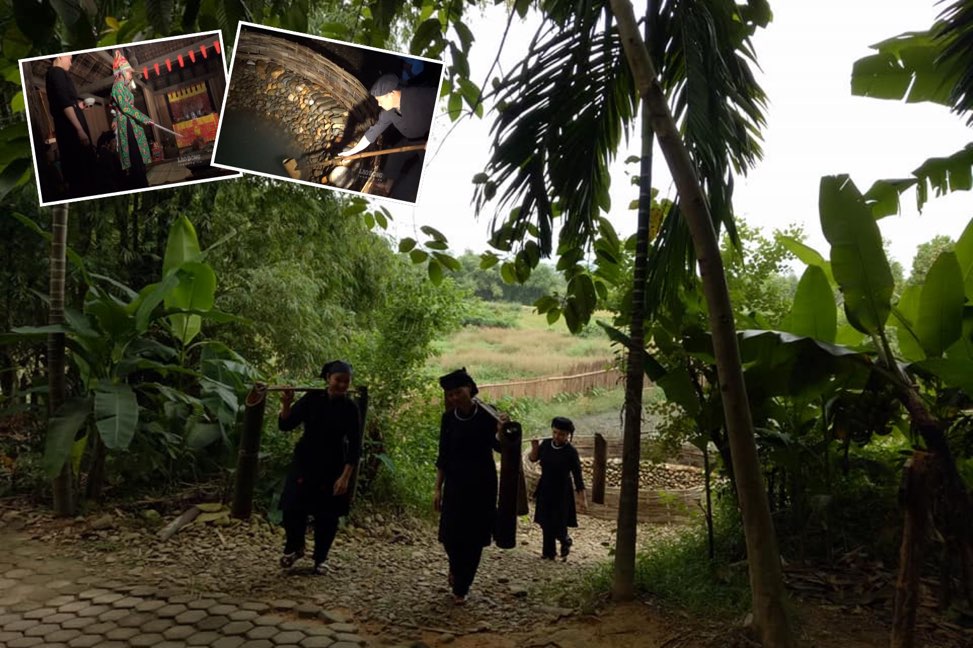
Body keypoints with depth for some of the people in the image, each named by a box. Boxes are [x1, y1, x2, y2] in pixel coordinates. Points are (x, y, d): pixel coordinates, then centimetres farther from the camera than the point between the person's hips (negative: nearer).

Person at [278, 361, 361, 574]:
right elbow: (285, 425, -7)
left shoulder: (350, 409, -8)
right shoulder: (312, 399, -6)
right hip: (304, 463, 1)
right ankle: (295, 548, 27)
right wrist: (286, 405, -26)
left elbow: (354, 446, -7)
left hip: (332, 468, 0)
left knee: (327, 516, 5)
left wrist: (345, 476, -14)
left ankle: (320, 559, 25)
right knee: (293, 509, -2)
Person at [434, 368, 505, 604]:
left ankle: (461, 589, 20)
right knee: (450, 535, -3)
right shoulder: (448, 418, -2)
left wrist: (500, 431, -30)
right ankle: (456, 567, 31)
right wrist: (438, 488, 2)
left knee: (474, 536, 3)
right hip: (455, 482, 1)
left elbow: (498, 447, -9)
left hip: (482, 483, -1)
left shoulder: (487, 414, -8)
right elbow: (443, 456, 3)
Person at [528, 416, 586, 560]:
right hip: (545, 490, 4)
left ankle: (565, 541, 30)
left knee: (558, 526, -3)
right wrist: (534, 447, -11)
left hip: (562, 492, -4)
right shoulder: (546, 444, -5)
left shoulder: (571, 452, -16)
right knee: (546, 523, 11)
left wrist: (581, 498, -14)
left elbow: (577, 476, -13)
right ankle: (548, 552, 28)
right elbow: (533, 459, 10)